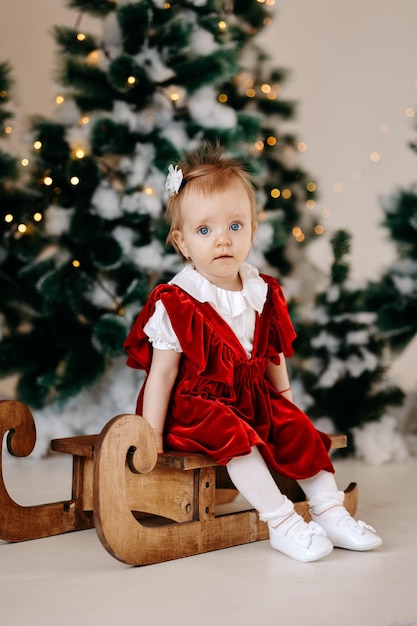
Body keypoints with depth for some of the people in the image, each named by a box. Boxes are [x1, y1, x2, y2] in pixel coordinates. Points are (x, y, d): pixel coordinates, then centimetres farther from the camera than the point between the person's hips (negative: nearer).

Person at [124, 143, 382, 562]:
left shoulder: (262, 294, 0)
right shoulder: (176, 304, -16)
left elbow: (274, 356, 14)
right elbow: (161, 373, -15)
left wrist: (285, 401, 16)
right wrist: (150, 438, -17)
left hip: (254, 397, 6)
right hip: (197, 404, -6)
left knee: (297, 428, -8)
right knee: (234, 434, -30)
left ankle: (330, 512, 4)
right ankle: (281, 523, -25)